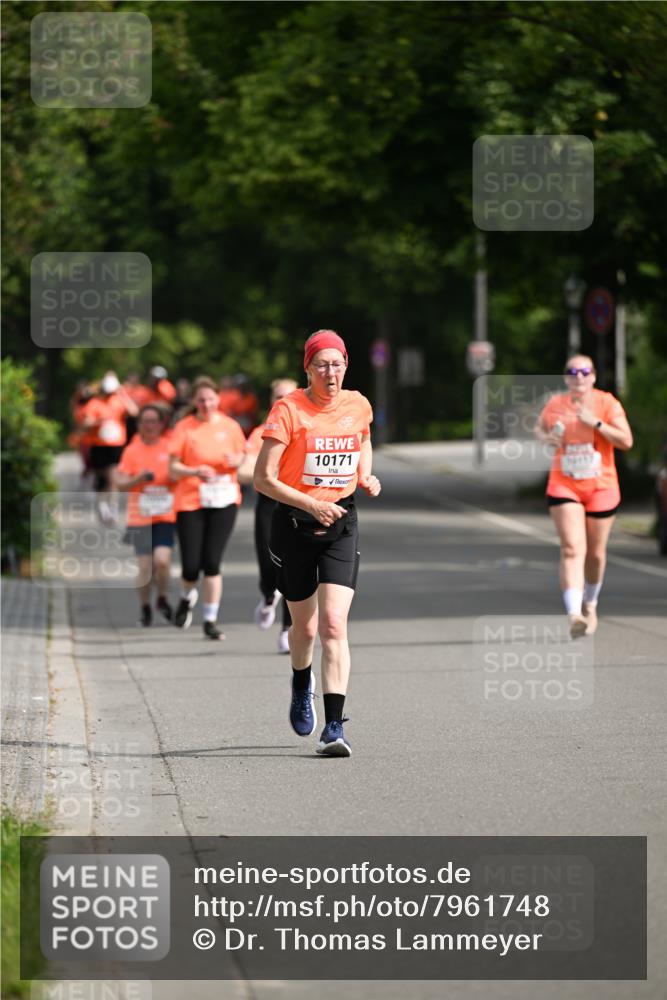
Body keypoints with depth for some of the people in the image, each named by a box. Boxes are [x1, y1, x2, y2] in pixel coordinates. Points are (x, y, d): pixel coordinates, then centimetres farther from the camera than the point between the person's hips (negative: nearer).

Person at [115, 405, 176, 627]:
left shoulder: (171, 447, 4)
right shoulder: (132, 450, 4)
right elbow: (120, 483, 1)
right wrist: (139, 478, -16)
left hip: (166, 516, -1)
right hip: (140, 517, 1)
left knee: (162, 559, -17)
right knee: (144, 565, -1)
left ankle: (163, 599, 8)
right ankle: (145, 608, 18)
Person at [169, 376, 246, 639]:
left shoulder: (230, 426, 5)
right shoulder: (184, 428, -1)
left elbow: (241, 458, 15)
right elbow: (173, 469, -2)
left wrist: (235, 461, -9)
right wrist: (196, 471, -21)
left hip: (223, 500, 1)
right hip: (190, 501, -1)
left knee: (212, 562, -6)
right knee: (191, 566, -3)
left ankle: (211, 620, 2)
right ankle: (187, 599, 31)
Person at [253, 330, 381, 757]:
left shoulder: (358, 406, 1)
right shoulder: (288, 410, -11)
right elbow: (263, 479, -14)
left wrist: (367, 475, 7)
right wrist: (310, 503, -25)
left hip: (341, 522, 1)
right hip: (294, 523, -1)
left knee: (334, 624, -15)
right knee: (305, 626, 13)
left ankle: (334, 727, -18)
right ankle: (302, 686, 48)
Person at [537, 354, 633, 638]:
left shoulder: (607, 403, -6)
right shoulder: (554, 405, 0)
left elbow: (626, 441, -12)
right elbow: (540, 429, 20)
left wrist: (596, 423, -21)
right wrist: (548, 438, -3)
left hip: (601, 487, 0)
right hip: (564, 486, 0)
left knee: (596, 553, 12)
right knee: (572, 548, -17)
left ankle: (590, 603, 39)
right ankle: (574, 616, -29)